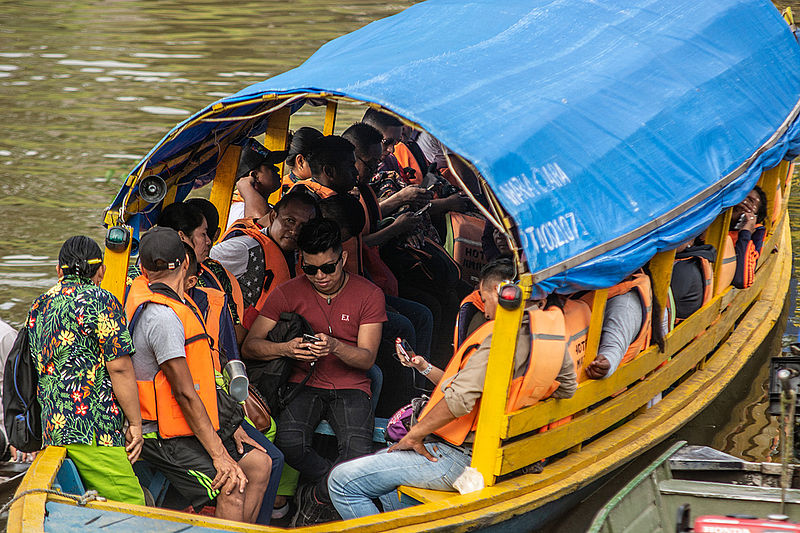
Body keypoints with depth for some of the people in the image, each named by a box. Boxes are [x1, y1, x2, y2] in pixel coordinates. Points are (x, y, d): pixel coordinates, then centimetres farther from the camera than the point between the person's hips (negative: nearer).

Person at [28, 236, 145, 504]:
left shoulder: (38, 308, 19)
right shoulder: (101, 301, -5)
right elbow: (119, 368, -10)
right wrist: (135, 423, -3)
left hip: (53, 428, 8)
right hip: (92, 429, -8)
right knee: (131, 506, -10)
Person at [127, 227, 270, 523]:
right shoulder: (163, 317, -24)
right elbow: (185, 393, -23)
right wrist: (219, 455, -21)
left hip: (191, 423, 10)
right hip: (165, 436, -10)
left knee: (259, 463, 8)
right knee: (232, 486, -22)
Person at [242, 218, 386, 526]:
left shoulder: (368, 295, 1)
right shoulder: (288, 293, 2)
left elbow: (367, 358, -5)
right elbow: (250, 345, -1)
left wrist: (335, 346, -27)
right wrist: (287, 348, -22)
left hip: (351, 388, 0)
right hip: (304, 384, 0)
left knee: (358, 453, -30)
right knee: (289, 442, -32)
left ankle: (316, 498, -1)